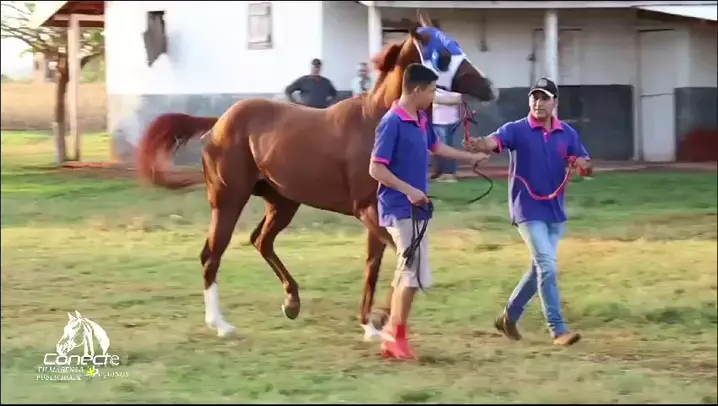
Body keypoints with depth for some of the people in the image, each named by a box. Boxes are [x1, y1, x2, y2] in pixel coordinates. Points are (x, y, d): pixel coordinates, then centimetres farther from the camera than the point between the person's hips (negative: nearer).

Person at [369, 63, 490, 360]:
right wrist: (408, 190, -24)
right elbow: (376, 169, -19)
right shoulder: (392, 123, -17)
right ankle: (398, 334, 0)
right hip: (400, 209, -9)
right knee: (414, 271, -10)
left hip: (417, 209, 9)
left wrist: (471, 157, 34)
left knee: (409, 272, 11)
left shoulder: (421, 121, 9)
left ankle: (393, 335, 16)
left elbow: (435, 147, 28)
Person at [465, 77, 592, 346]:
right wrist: (479, 145, -50)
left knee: (540, 269, 13)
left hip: (556, 212, 5)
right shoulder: (517, 130, -8)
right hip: (528, 211, -5)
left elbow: (587, 168, 5)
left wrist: (581, 164, -20)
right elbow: (495, 141, -27)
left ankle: (509, 316, 31)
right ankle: (558, 329, -10)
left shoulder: (568, 134, 5)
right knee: (548, 267, -12)